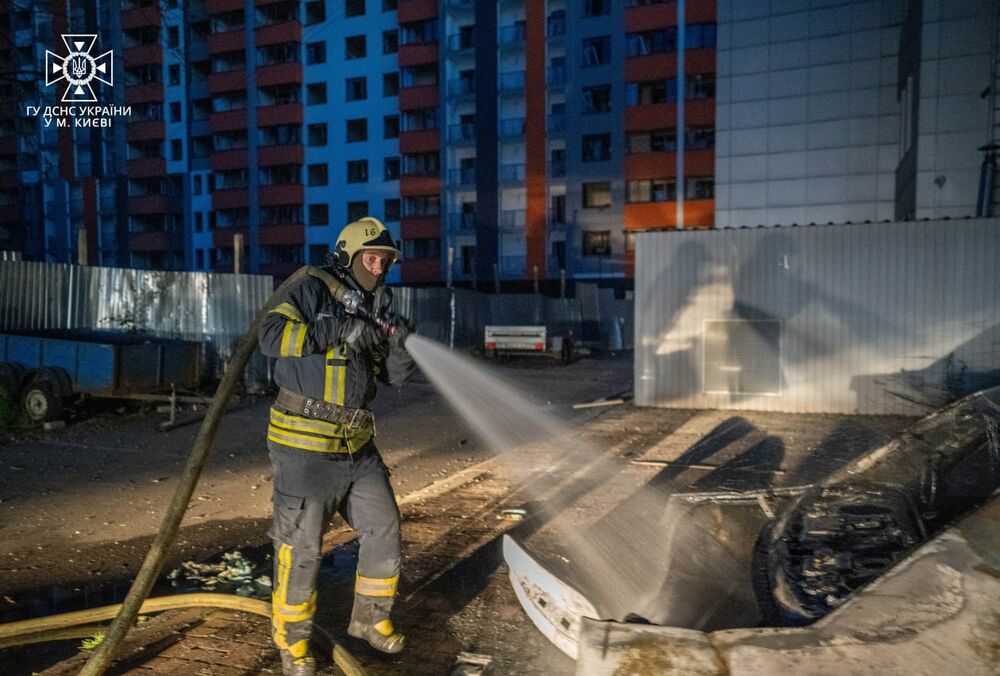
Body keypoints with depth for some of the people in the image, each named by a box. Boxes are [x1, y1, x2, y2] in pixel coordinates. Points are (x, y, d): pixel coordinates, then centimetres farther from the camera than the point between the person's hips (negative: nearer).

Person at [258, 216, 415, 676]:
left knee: (384, 529, 12)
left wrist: (401, 348, -13)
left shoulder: (378, 305, 11)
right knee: (300, 544, 4)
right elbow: (272, 336, -22)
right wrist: (341, 331, -27)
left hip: (356, 444, 7)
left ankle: (369, 618, 34)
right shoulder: (312, 291, -7)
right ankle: (291, 638, 26)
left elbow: (394, 375, 9)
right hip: (305, 443, -6)